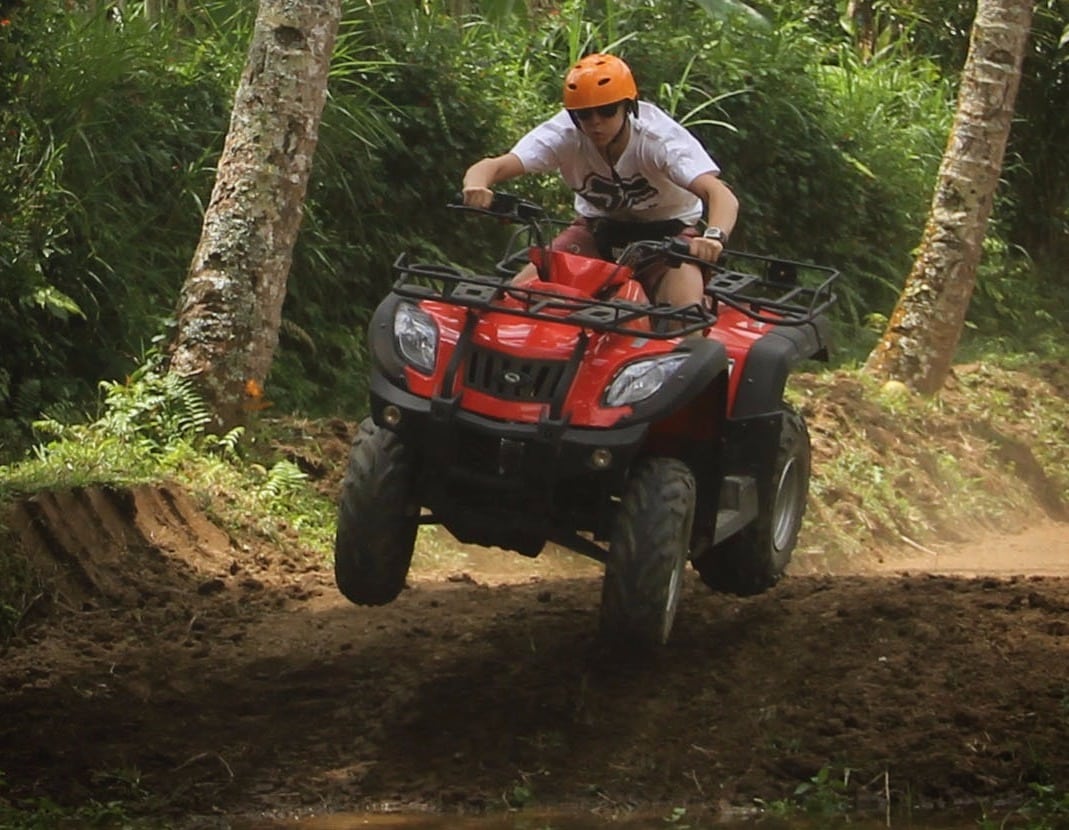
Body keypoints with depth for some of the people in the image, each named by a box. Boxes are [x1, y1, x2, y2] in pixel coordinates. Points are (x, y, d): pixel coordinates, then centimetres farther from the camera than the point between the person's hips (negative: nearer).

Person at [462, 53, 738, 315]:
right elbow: (492, 167, -31)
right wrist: (477, 188, -56)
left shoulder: (660, 138, -29)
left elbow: (721, 195, -40)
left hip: (666, 229, -2)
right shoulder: (565, 134, -23)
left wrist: (714, 236, -63)